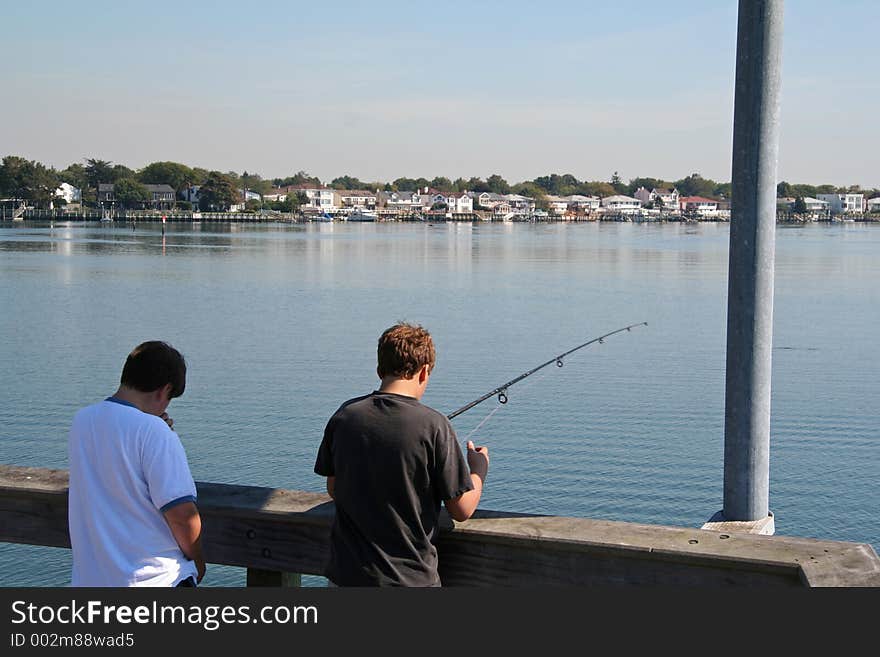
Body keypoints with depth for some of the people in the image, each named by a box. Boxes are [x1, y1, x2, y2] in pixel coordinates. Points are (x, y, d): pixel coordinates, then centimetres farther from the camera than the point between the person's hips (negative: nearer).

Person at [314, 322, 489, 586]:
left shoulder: (345, 416, -2)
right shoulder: (433, 425, -14)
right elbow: (462, 510, -7)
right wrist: (479, 469, 12)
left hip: (346, 573, 4)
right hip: (410, 579, -4)